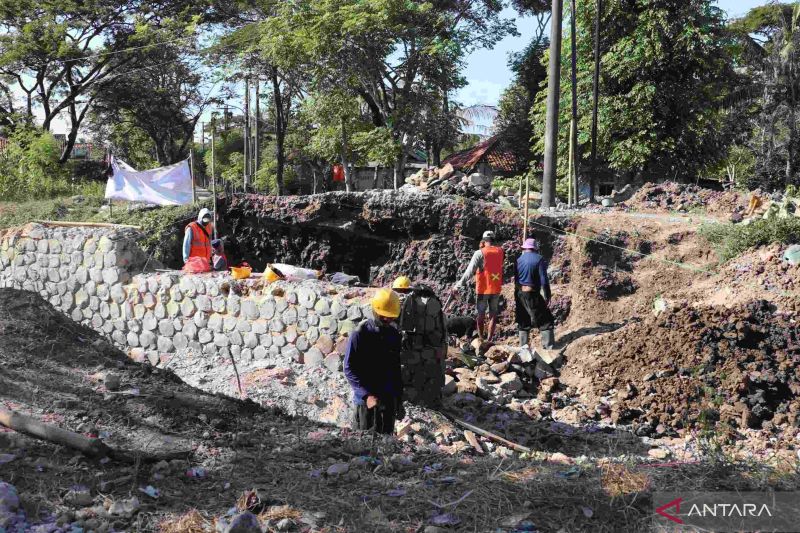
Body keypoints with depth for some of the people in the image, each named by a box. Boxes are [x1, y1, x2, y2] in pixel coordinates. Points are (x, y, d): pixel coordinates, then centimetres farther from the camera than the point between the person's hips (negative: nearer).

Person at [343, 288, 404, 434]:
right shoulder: (360, 334, -9)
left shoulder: (394, 334, 7)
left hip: (389, 400, 5)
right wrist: (367, 395, -21)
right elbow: (349, 369, -11)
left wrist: (399, 401, 15)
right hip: (366, 400, -5)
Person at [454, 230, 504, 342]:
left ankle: (481, 338, 12)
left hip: (483, 288, -3)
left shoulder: (480, 253, -13)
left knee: (481, 314, 8)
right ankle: (489, 339, 10)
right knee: (493, 314, 10)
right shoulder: (500, 251, 0)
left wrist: (459, 284, -11)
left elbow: (470, 271, -16)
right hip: (496, 288, 3)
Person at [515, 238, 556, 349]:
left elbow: (516, 278, 11)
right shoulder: (539, 259, -9)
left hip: (519, 294, 6)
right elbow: (544, 280, -13)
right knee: (545, 321, 2)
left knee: (523, 323, 16)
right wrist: (547, 297, -8)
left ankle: (523, 347, 19)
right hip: (532, 294, -6)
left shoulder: (518, 260, 7)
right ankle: (549, 347, -4)